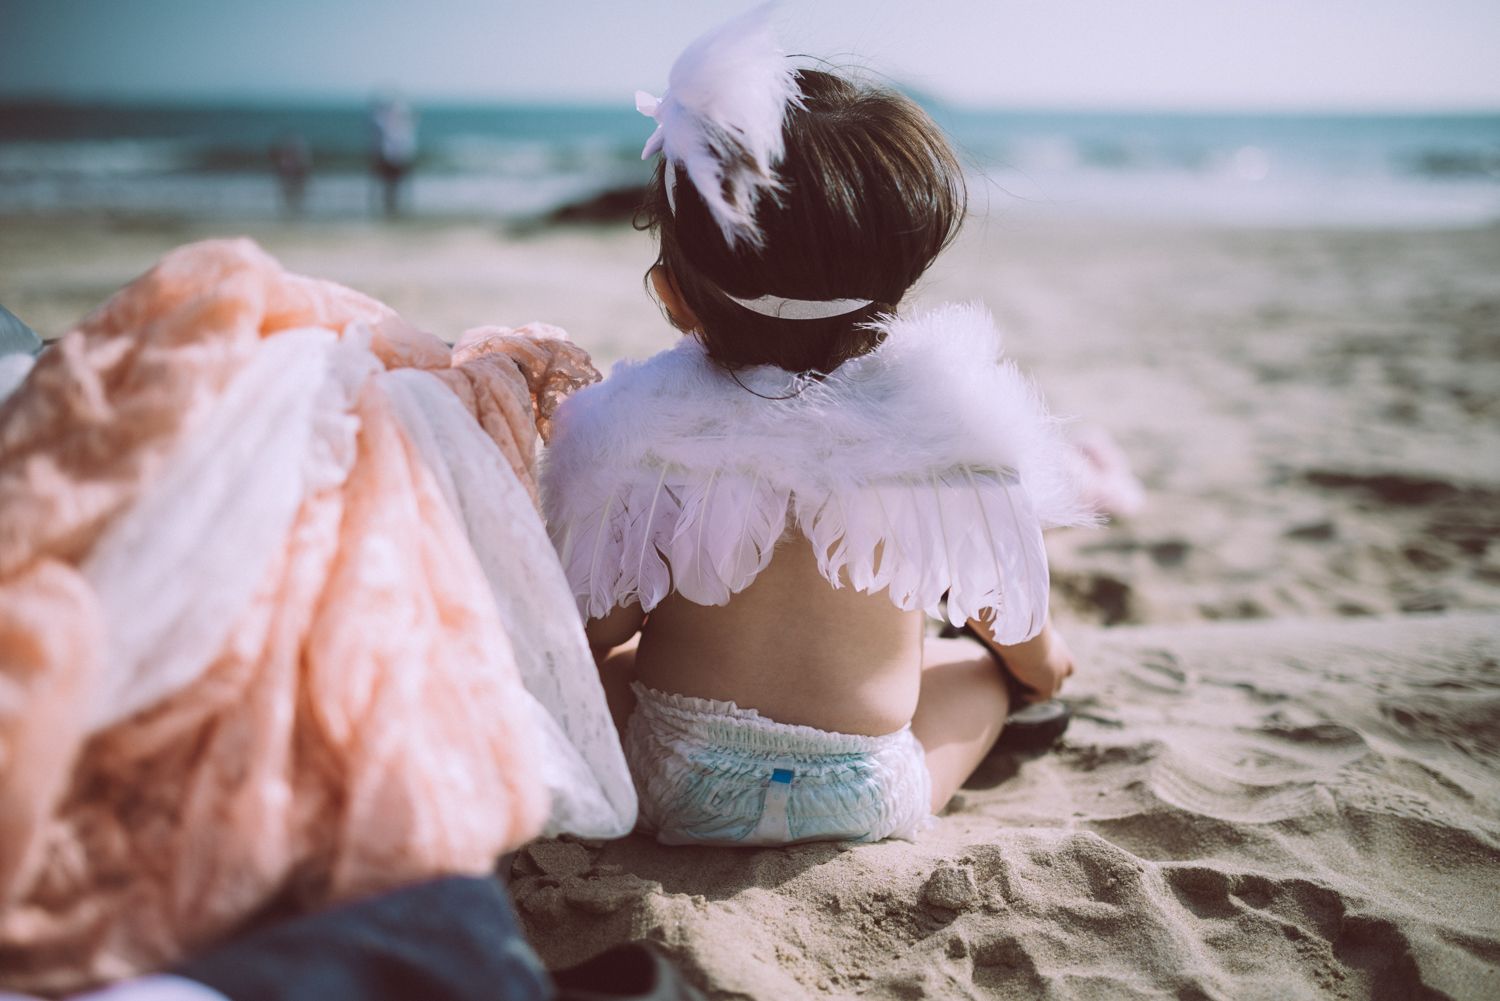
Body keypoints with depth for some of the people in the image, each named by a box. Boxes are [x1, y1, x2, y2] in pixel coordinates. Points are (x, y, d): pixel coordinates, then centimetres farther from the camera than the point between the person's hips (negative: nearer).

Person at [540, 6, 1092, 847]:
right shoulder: (944, 415, -13)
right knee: (983, 664, 28)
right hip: (867, 800, 1)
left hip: (680, 797, 0)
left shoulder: (640, 430, -15)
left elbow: (600, 622, -6)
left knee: (596, 660, 30)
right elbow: (1000, 602, 2)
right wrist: (1042, 660, 25)